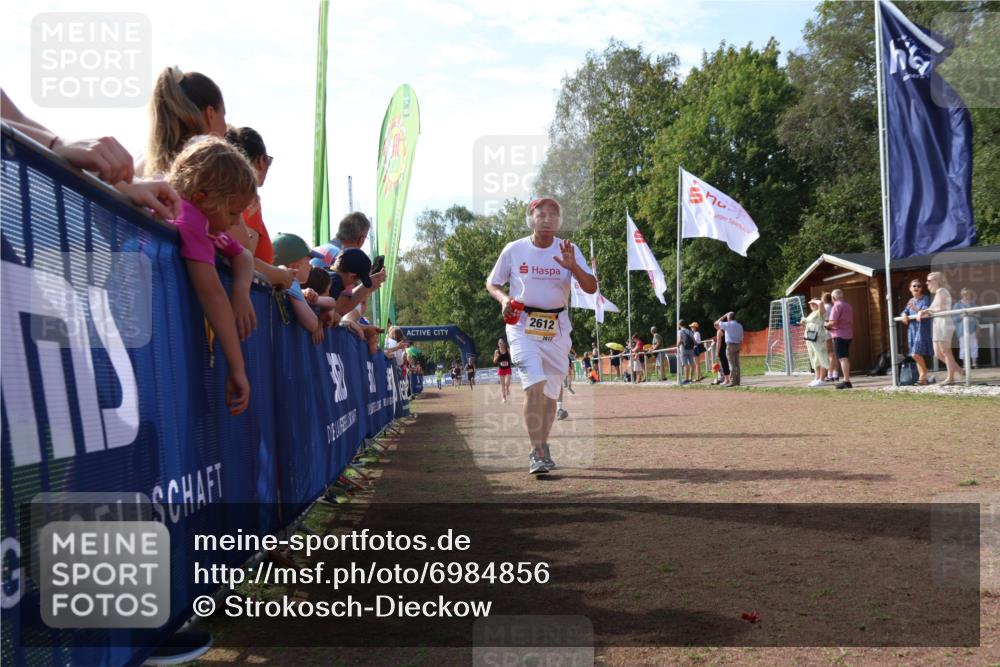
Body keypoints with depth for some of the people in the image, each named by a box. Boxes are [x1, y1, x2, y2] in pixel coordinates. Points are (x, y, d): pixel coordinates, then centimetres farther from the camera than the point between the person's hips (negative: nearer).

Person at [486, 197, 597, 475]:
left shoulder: (568, 250, -1)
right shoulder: (514, 250, -2)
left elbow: (591, 288, -9)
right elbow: (492, 283, 10)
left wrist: (573, 266, -26)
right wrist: (503, 299, -11)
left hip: (557, 327, 3)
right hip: (522, 324, -2)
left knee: (550, 391, 9)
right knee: (535, 385, -19)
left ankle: (542, 447, 27)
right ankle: (537, 452, -14)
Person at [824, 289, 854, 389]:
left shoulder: (837, 306, -13)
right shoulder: (848, 306, 15)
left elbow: (833, 322, -21)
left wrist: (826, 325, 0)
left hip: (839, 335, -9)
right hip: (848, 335, 9)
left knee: (842, 358, -9)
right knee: (846, 358, 15)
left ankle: (846, 381, -12)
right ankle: (846, 379, 19)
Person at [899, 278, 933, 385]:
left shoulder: (925, 298, -4)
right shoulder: (911, 301, 16)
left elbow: (926, 310, -19)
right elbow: (904, 312, 15)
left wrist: (916, 309, -38)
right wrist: (904, 315, -9)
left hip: (922, 329, -7)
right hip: (912, 329, 7)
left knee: (916, 354, -15)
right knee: (917, 355, 8)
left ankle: (923, 375, 1)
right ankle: (922, 377, 13)